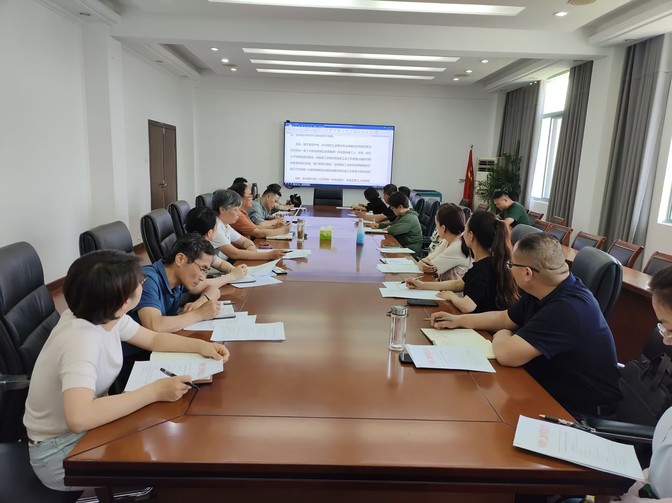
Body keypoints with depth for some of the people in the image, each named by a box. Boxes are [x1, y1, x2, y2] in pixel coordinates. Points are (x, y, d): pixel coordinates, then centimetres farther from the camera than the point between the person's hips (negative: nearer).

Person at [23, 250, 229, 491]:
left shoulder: (104, 315, -9)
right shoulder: (82, 338, -34)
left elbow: (154, 339, 6)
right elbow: (79, 417, -47)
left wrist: (201, 345, -10)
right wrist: (155, 391, -39)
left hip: (88, 426, 8)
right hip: (59, 451, -8)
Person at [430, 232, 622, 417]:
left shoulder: (568, 308, -31)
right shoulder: (544, 292, -1)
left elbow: (507, 354, -33)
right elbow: (505, 318, 15)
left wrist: (501, 335, -11)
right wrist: (458, 320, 10)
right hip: (553, 390, 8)